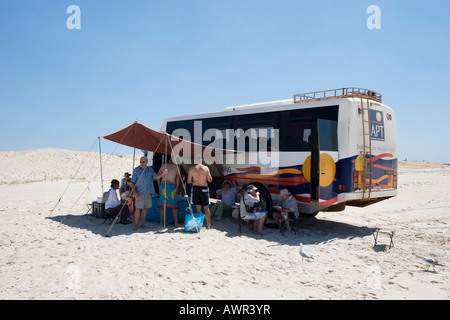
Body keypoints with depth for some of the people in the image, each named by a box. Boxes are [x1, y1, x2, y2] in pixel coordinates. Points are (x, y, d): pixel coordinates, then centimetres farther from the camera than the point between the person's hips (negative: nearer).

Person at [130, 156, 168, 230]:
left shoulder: (150, 169, 10)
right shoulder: (136, 170, -3)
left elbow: (156, 177, 10)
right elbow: (132, 182, -4)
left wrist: (163, 174, -8)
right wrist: (134, 192, -16)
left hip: (148, 192, 4)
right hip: (139, 193, -4)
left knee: (145, 208, 8)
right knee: (138, 208, -8)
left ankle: (142, 224, 15)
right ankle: (136, 225, -1)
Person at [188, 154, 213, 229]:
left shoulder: (191, 169, -3)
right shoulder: (206, 168, -3)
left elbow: (189, 181, -3)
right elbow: (210, 180, -1)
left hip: (195, 188, 0)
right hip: (204, 188, 0)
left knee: (198, 208, 5)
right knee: (206, 208, 7)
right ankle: (208, 225, 11)